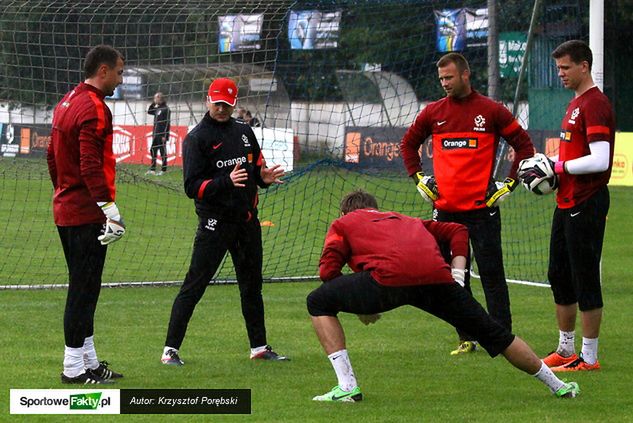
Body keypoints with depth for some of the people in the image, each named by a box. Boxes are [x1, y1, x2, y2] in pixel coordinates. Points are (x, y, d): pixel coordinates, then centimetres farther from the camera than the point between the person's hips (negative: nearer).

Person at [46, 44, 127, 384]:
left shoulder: (67, 102, 14)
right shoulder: (94, 108, -16)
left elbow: (53, 156, 21)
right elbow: (91, 165, -24)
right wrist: (109, 208, -26)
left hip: (65, 211, 10)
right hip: (86, 213, -10)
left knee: (83, 287, 17)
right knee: (84, 289, -4)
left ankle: (87, 360, 24)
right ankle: (75, 366, -1)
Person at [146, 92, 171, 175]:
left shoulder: (166, 109, -12)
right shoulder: (157, 108, 13)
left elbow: (167, 123, -15)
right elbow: (149, 111, 29)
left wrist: (165, 135, -19)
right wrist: (153, 104, 12)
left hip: (162, 135, -9)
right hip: (155, 134, 9)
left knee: (163, 152, -3)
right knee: (153, 151, 9)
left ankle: (163, 170, 2)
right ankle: (152, 169, 15)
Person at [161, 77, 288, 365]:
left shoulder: (244, 131, 11)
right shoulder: (196, 139, -9)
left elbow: (257, 166, 21)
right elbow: (193, 187, -15)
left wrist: (264, 177, -2)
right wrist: (226, 182, -28)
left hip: (247, 220, 6)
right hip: (215, 222, -6)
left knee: (252, 285, 15)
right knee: (194, 285, -8)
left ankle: (259, 347, 26)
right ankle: (170, 349, -6)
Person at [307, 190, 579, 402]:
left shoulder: (343, 224, 29)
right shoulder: (406, 221, 42)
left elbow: (328, 270, 14)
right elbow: (458, 231, 32)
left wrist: (360, 305, 24)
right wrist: (456, 274, 23)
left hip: (389, 277, -4)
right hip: (437, 276, 4)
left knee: (319, 303, 14)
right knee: (493, 333, 20)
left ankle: (347, 387, 4)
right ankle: (558, 386, 29)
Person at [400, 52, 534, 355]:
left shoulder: (491, 111, 0)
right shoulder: (434, 112, 9)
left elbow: (524, 145, 6)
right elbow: (408, 144, 24)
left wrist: (509, 183, 0)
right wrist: (419, 179, 13)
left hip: (482, 207, -4)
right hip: (445, 209, 4)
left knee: (491, 274, -3)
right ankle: (466, 339, 13)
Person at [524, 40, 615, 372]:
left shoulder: (595, 104, -16)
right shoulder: (575, 104, 16)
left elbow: (599, 160, -23)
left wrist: (559, 166, -15)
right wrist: (548, 166, 8)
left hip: (586, 205, -11)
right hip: (567, 204, 11)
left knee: (585, 280, -5)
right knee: (559, 276, 16)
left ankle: (589, 357, 0)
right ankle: (565, 350, 25)